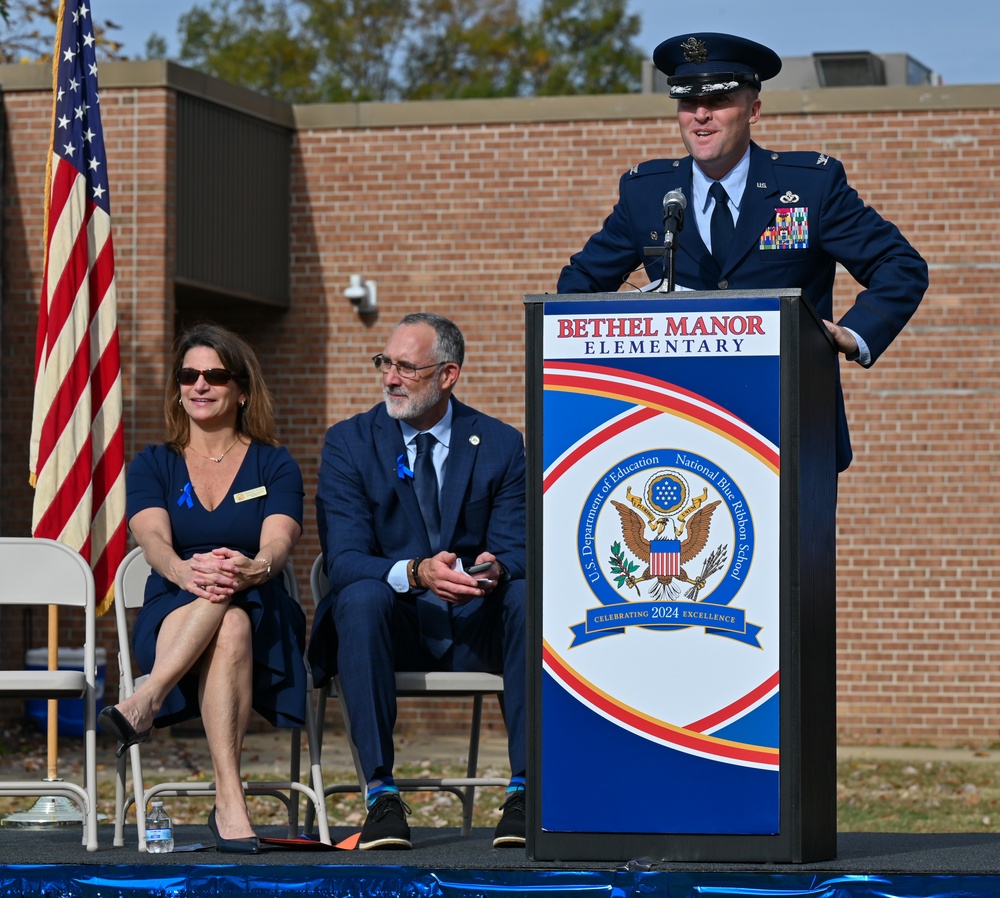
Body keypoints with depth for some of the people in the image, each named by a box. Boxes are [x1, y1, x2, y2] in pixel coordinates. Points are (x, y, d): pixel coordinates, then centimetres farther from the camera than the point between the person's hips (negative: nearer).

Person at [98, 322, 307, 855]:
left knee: (230, 616, -37)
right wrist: (185, 571, -35)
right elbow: (153, 539, -9)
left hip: (262, 619, 0)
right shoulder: (153, 466, 12)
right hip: (170, 624, 0)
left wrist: (256, 568, -37)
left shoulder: (274, 466, 9)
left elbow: (278, 540, -11)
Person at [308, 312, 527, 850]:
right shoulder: (348, 443, 1)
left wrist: (496, 569, -29)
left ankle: (525, 790, -29)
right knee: (360, 595, -34)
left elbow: (517, 551, -2)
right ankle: (381, 796, -36)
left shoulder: (500, 444, 4)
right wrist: (415, 573, -31)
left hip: (475, 627, 1)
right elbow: (344, 559, -10)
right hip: (393, 626, -1)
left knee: (528, 594, -30)